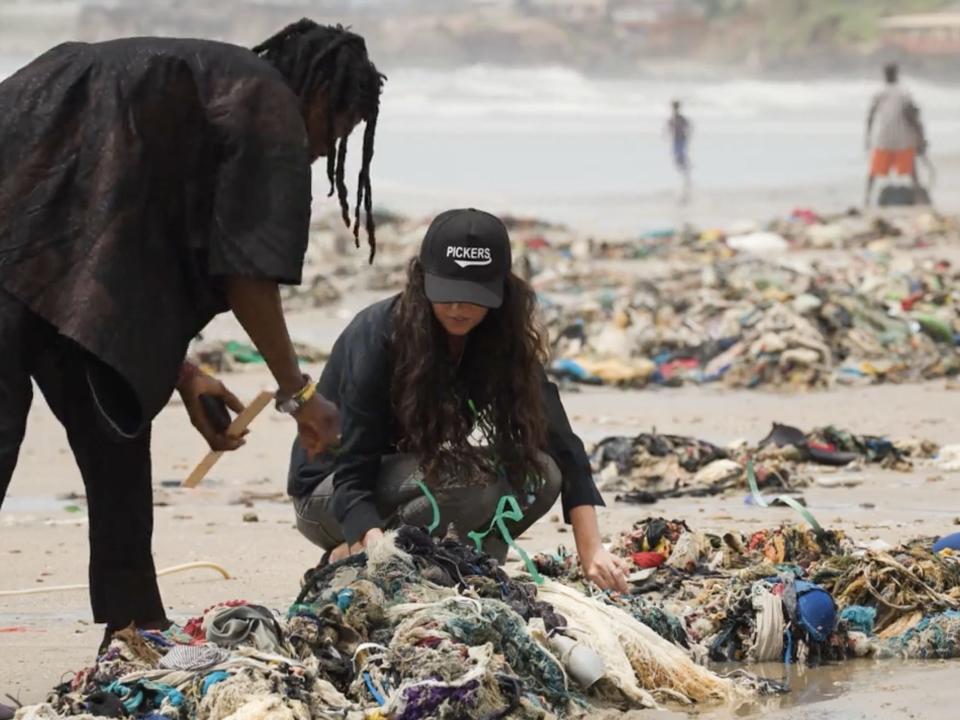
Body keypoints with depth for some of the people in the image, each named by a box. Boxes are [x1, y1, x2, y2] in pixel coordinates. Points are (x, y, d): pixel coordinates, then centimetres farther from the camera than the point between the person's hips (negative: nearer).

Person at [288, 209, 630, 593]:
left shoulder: (504, 341, -10)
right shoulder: (375, 336, -26)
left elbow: (560, 446, -15)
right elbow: (352, 474, -29)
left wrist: (591, 552, -27)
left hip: (409, 480, 6)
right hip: (329, 492, -6)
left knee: (541, 474, -17)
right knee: (475, 482, -30)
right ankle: (348, 559, -15)